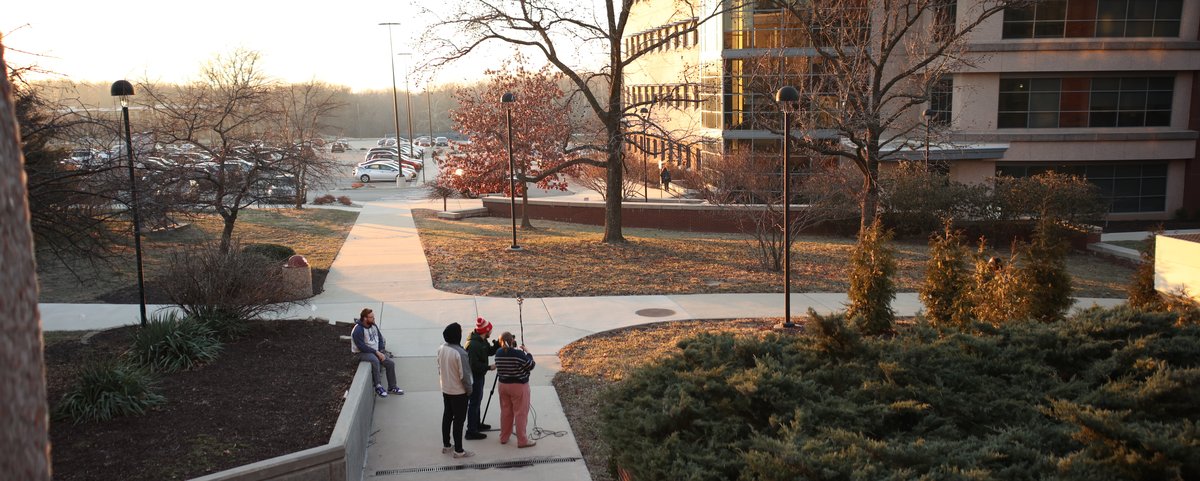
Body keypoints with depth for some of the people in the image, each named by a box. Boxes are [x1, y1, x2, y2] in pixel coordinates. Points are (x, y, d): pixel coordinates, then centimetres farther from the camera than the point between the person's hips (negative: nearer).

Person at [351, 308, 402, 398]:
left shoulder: (373, 325, 3)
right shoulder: (358, 330, -21)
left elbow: (380, 339, 12)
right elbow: (362, 347, -24)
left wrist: (382, 352, -3)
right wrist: (376, 352, -23)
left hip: (375, 351, 8)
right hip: (362, 353, -8)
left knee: (391, 363, -6)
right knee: (375, 360, -37)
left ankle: (392, 387, 9)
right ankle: (378, 387, -30)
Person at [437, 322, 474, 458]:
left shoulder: (441, 349, -3)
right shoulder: (460, 353, -26)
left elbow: (439, 368, 8)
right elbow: (464, 375, -21)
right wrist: (469, 390, -8)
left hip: (445, 390, 7)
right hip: (459, 392, -7)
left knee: (447, 417, 18)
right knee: (459, 420, 2)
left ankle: (446, 446, 29)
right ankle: (458, 450, 9)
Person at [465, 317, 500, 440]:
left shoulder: (482, 341, 3)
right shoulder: (473, 345, -27)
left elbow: (490, 351, 13)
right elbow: (474, 365, -28)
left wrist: (499, 343, -2)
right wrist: (489, 367, -21)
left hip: (479, 375, 10)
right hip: (474, 377, -10)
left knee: (477, 400, 22)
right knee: (473, 403, -3)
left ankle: (476, 424, 38)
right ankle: (471, 431, 3)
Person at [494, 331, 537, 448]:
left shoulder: (498, 353, -2)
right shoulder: (518, 354, -22)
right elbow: (531, 365, -13)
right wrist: (527, 353, -1)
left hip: (503, 385, 6)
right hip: (519, 386, -6)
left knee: (505, 411, 18)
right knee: (520, 413, 3)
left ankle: (504, 437, 28)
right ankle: (522, 440, 8)